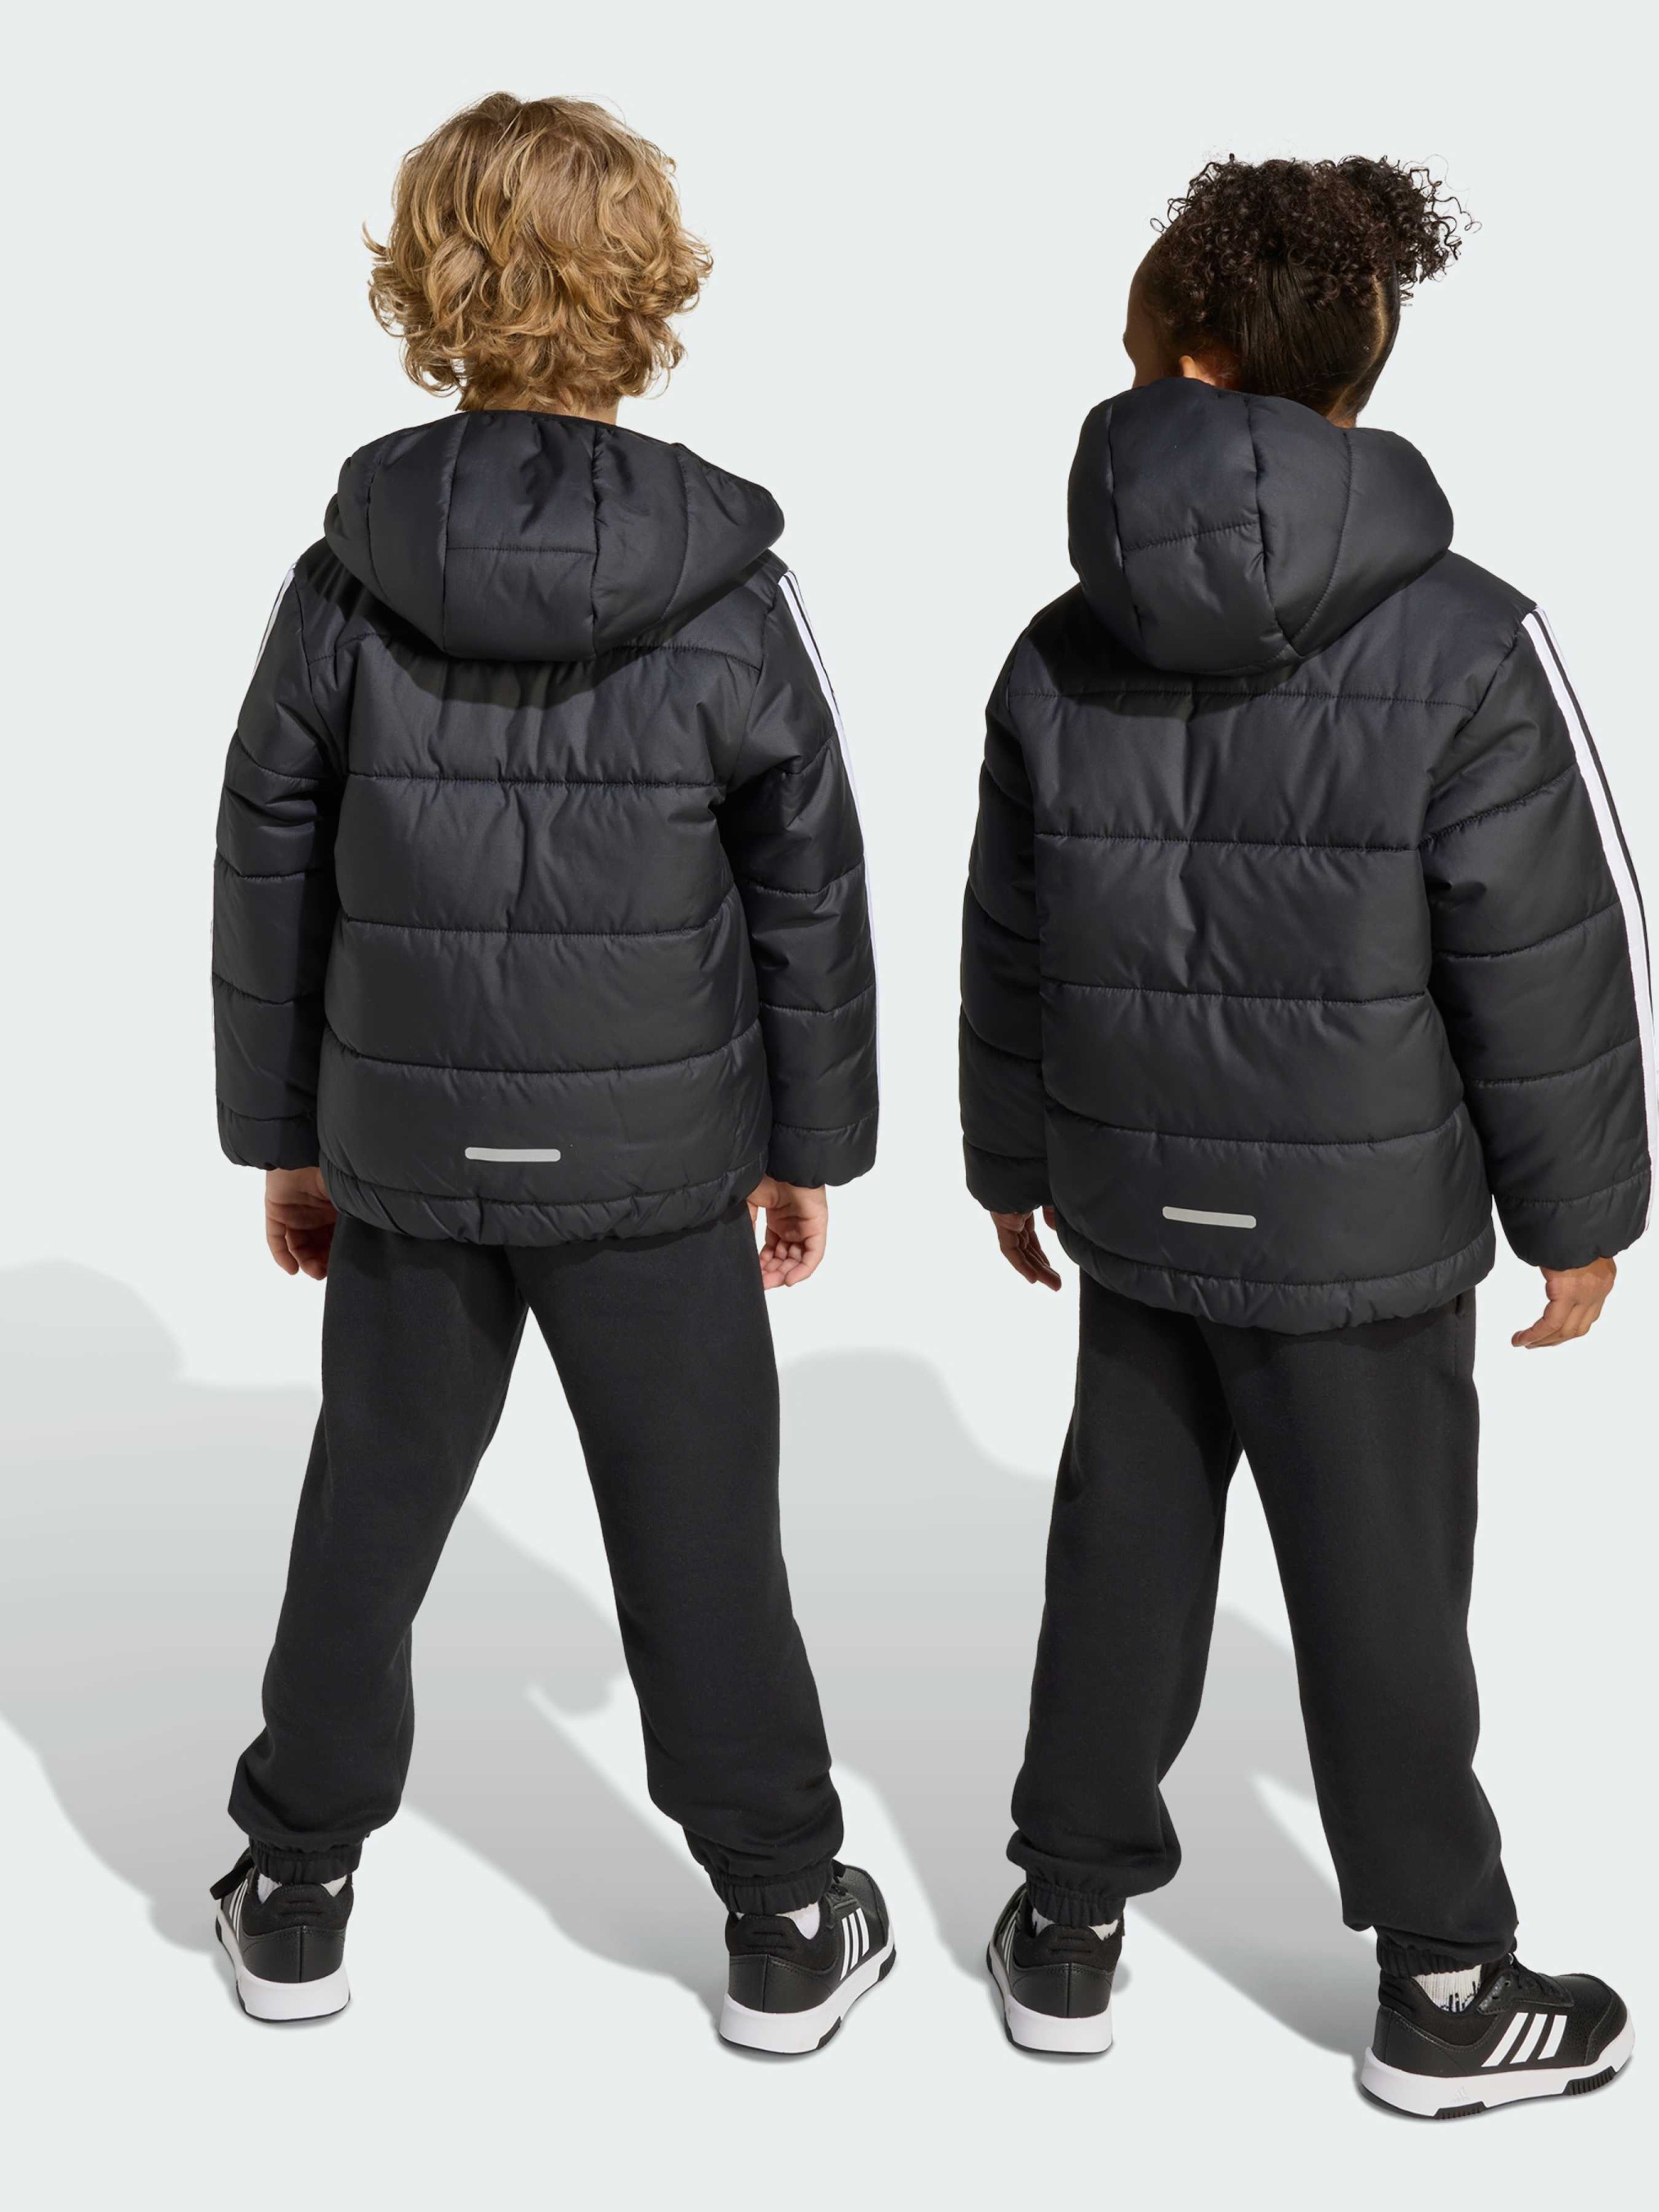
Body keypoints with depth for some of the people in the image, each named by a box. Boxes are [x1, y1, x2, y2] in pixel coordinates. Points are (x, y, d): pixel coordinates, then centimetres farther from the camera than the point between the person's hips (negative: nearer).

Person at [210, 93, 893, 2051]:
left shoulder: (347, 582, -6)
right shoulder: (728, 591, -10)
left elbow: (269, 874, 0)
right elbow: (808, 887, -4)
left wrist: (279, 1135, 11)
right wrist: (809, 1141, 8)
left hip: (407, 1151, 2)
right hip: (657, 1155, -1)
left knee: (366, 1518, 16)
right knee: (700, 1539, 10)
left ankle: (295, 1894, 29)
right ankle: (786, 1923, 22)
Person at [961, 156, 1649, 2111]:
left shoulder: (1060, 656, -3)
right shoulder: (1462, 647, -17)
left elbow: (1007, 956, 6)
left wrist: (1015, 1162, 20)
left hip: (1131, 1217, 4)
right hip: (1363, 1234, -3)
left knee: (1120, 1556, 16)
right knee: (1379, 1592, 8)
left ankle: (1069, 1918, 28)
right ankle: (1445, 1988, 23)